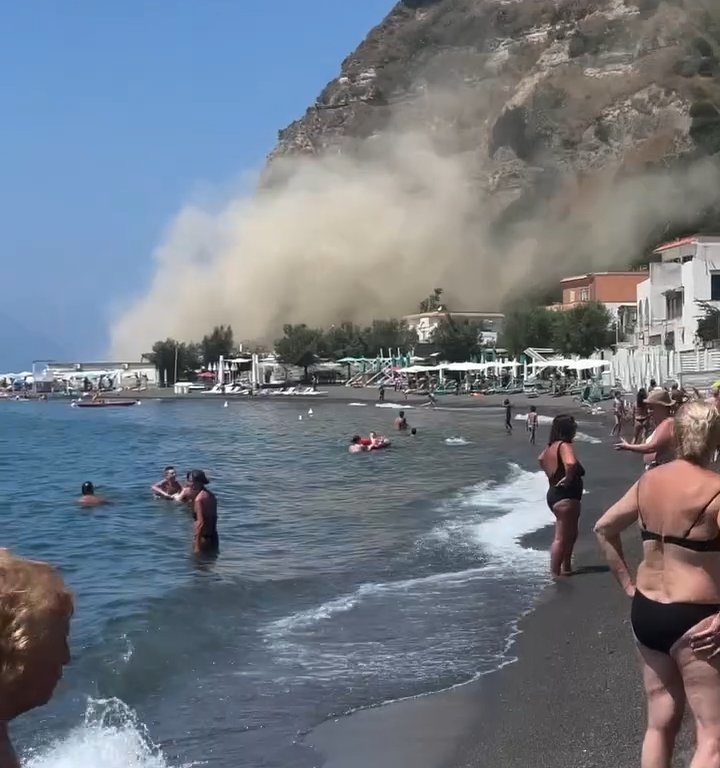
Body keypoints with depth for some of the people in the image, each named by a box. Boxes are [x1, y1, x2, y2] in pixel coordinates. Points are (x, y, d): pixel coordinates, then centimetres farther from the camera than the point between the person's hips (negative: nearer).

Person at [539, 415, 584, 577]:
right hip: (565, 496, -10)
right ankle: (555, 575, -2)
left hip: (555, 494, 10)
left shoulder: (552, 446, 9)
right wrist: (568, 478, -24)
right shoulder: (564, 446, -19)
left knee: (570, 534, 23)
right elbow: (571, 463, -41)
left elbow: (541, 460, 30)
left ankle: (566, 568, 34)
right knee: (561, 538, -5)